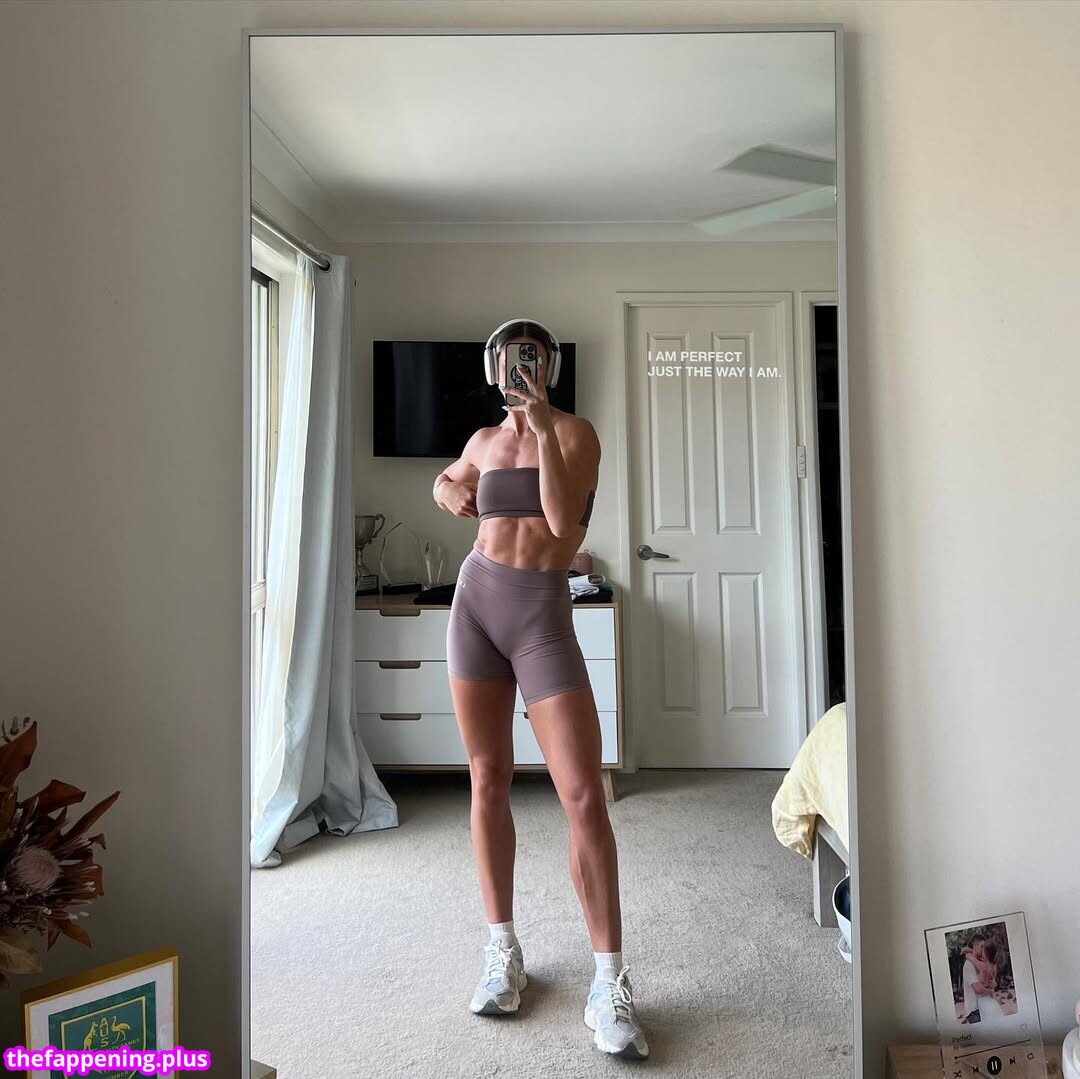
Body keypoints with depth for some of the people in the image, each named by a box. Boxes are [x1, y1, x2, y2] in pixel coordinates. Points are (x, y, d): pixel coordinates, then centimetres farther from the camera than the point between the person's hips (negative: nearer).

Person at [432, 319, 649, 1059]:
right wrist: (448, 493, 12)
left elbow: (563, 519, -16)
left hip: (543, 615, -4)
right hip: (477, 601, 4)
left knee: (585, 796, -10)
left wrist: (545, 431, -22)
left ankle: (610, 982, 2)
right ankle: (503, 947, 22)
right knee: (489, 780, 7)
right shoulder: (486, 440, 12)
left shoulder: (576, 431, -1)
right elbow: (447, 481, 34)